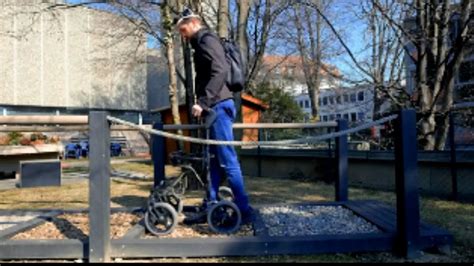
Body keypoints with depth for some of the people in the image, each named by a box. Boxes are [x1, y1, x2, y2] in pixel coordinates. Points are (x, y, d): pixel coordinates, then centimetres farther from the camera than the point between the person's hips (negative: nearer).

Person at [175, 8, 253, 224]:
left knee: (227, 160, -9)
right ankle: (211, 207, 19)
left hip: (219, 106, -10)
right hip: (216, 107, 10)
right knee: (215, 159, 11)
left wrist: (202, 102, -26)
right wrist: (204, 104, 19)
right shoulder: (202, 44, 23)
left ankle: (244, 210, -4)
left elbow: (220, 71, -22)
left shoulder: (207, 39, -7)